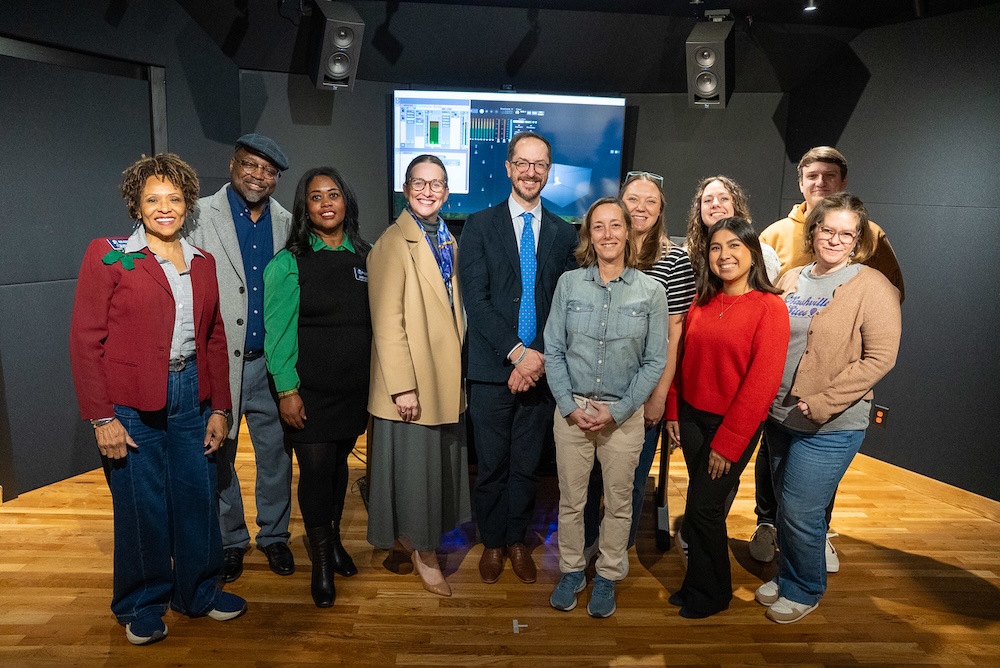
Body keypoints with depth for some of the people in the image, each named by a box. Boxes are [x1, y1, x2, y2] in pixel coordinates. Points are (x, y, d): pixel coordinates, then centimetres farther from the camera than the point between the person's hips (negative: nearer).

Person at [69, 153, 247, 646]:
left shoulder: (201, 262, 10)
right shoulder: (108, 256, -5)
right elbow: (85, 340, -7)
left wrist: (219, 407, 7)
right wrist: (102, 418, -11)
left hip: (191, 395, 4)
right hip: (132, 403, -4)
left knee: (198, 498, 10)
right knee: (141, 506, 8)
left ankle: (200, 591, 32)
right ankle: (142, 605, 30)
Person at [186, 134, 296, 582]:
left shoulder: (285, 223, 7)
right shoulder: (201, 216, -3)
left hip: (270, 361, 3)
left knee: (276, 453, 12)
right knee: (219, 457, 12)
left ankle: (274, 534, 31)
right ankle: (229, 539, 32)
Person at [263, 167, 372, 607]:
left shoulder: (364, 256, 6)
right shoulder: (289, 263, -6)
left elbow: (374, 320, 8)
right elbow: (278, 331, -8)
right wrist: (286, 390, -13)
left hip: (355, 385, 4)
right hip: (309, 389, -3)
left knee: (339, 463, 15)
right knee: (315, 469, 0)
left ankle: (334, 540, 37)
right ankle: (321, 561, 21)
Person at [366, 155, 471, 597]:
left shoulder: (448, 241, 11)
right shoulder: (393, 244, -14)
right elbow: (387, 322, -18)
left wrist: (459, 370, 11)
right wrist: (403, 386, -19)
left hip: (446, 377, 8)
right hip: (413, 380, -8)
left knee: (439, 462, 17)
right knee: (415, 464, 5)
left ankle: (422, 539, 36)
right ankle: (422, 551, 24)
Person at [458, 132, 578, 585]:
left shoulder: (564, 234, 9)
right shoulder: (479, 226, 2)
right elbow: (475, 298, -7)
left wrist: (541, 357, -9)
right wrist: (517, 352, -14)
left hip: (541, 369, 2)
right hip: (492, 369, -1)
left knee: (527, 464, 12)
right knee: (492, 464, 9)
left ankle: (517, 541, 31)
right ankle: (492, 543, 28)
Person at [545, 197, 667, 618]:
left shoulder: (651, 292, -4)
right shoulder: (569, 284, -2)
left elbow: (655, 361, -3)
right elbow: (553, 350, -1)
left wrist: (618, 411, -10)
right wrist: (569, 406, -9)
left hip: (624, 415, 0)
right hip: (572, 410, 1)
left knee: (618, 501, 13)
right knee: (571, 498, 11)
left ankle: (608, 576, 33)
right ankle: (571, 571, 32)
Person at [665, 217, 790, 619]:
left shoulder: (769, 307, -13)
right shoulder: (702, 301, 4)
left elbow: (762, 382, -16)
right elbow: (681, 358, 10)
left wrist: (728, 443, -15)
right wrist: (673, 411, 4)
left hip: (735, 424, -4)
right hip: (692, 416, 4)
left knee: (703, 507, 3)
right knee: (706, 503, 14)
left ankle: (709, 593, 28)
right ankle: (699, 582, 35)